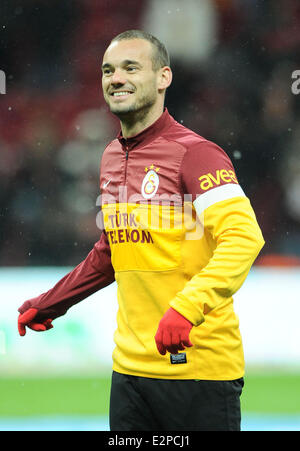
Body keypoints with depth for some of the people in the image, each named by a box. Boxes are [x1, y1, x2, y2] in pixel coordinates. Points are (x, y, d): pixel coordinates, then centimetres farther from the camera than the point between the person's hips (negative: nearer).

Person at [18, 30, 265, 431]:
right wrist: (47, 306, 31)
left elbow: (244, 238, -22)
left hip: (200, 365, -7)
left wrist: (187, 307, -35)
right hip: (131, 366, 7)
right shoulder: (112, 158, 15)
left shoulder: (194, 153, -10)